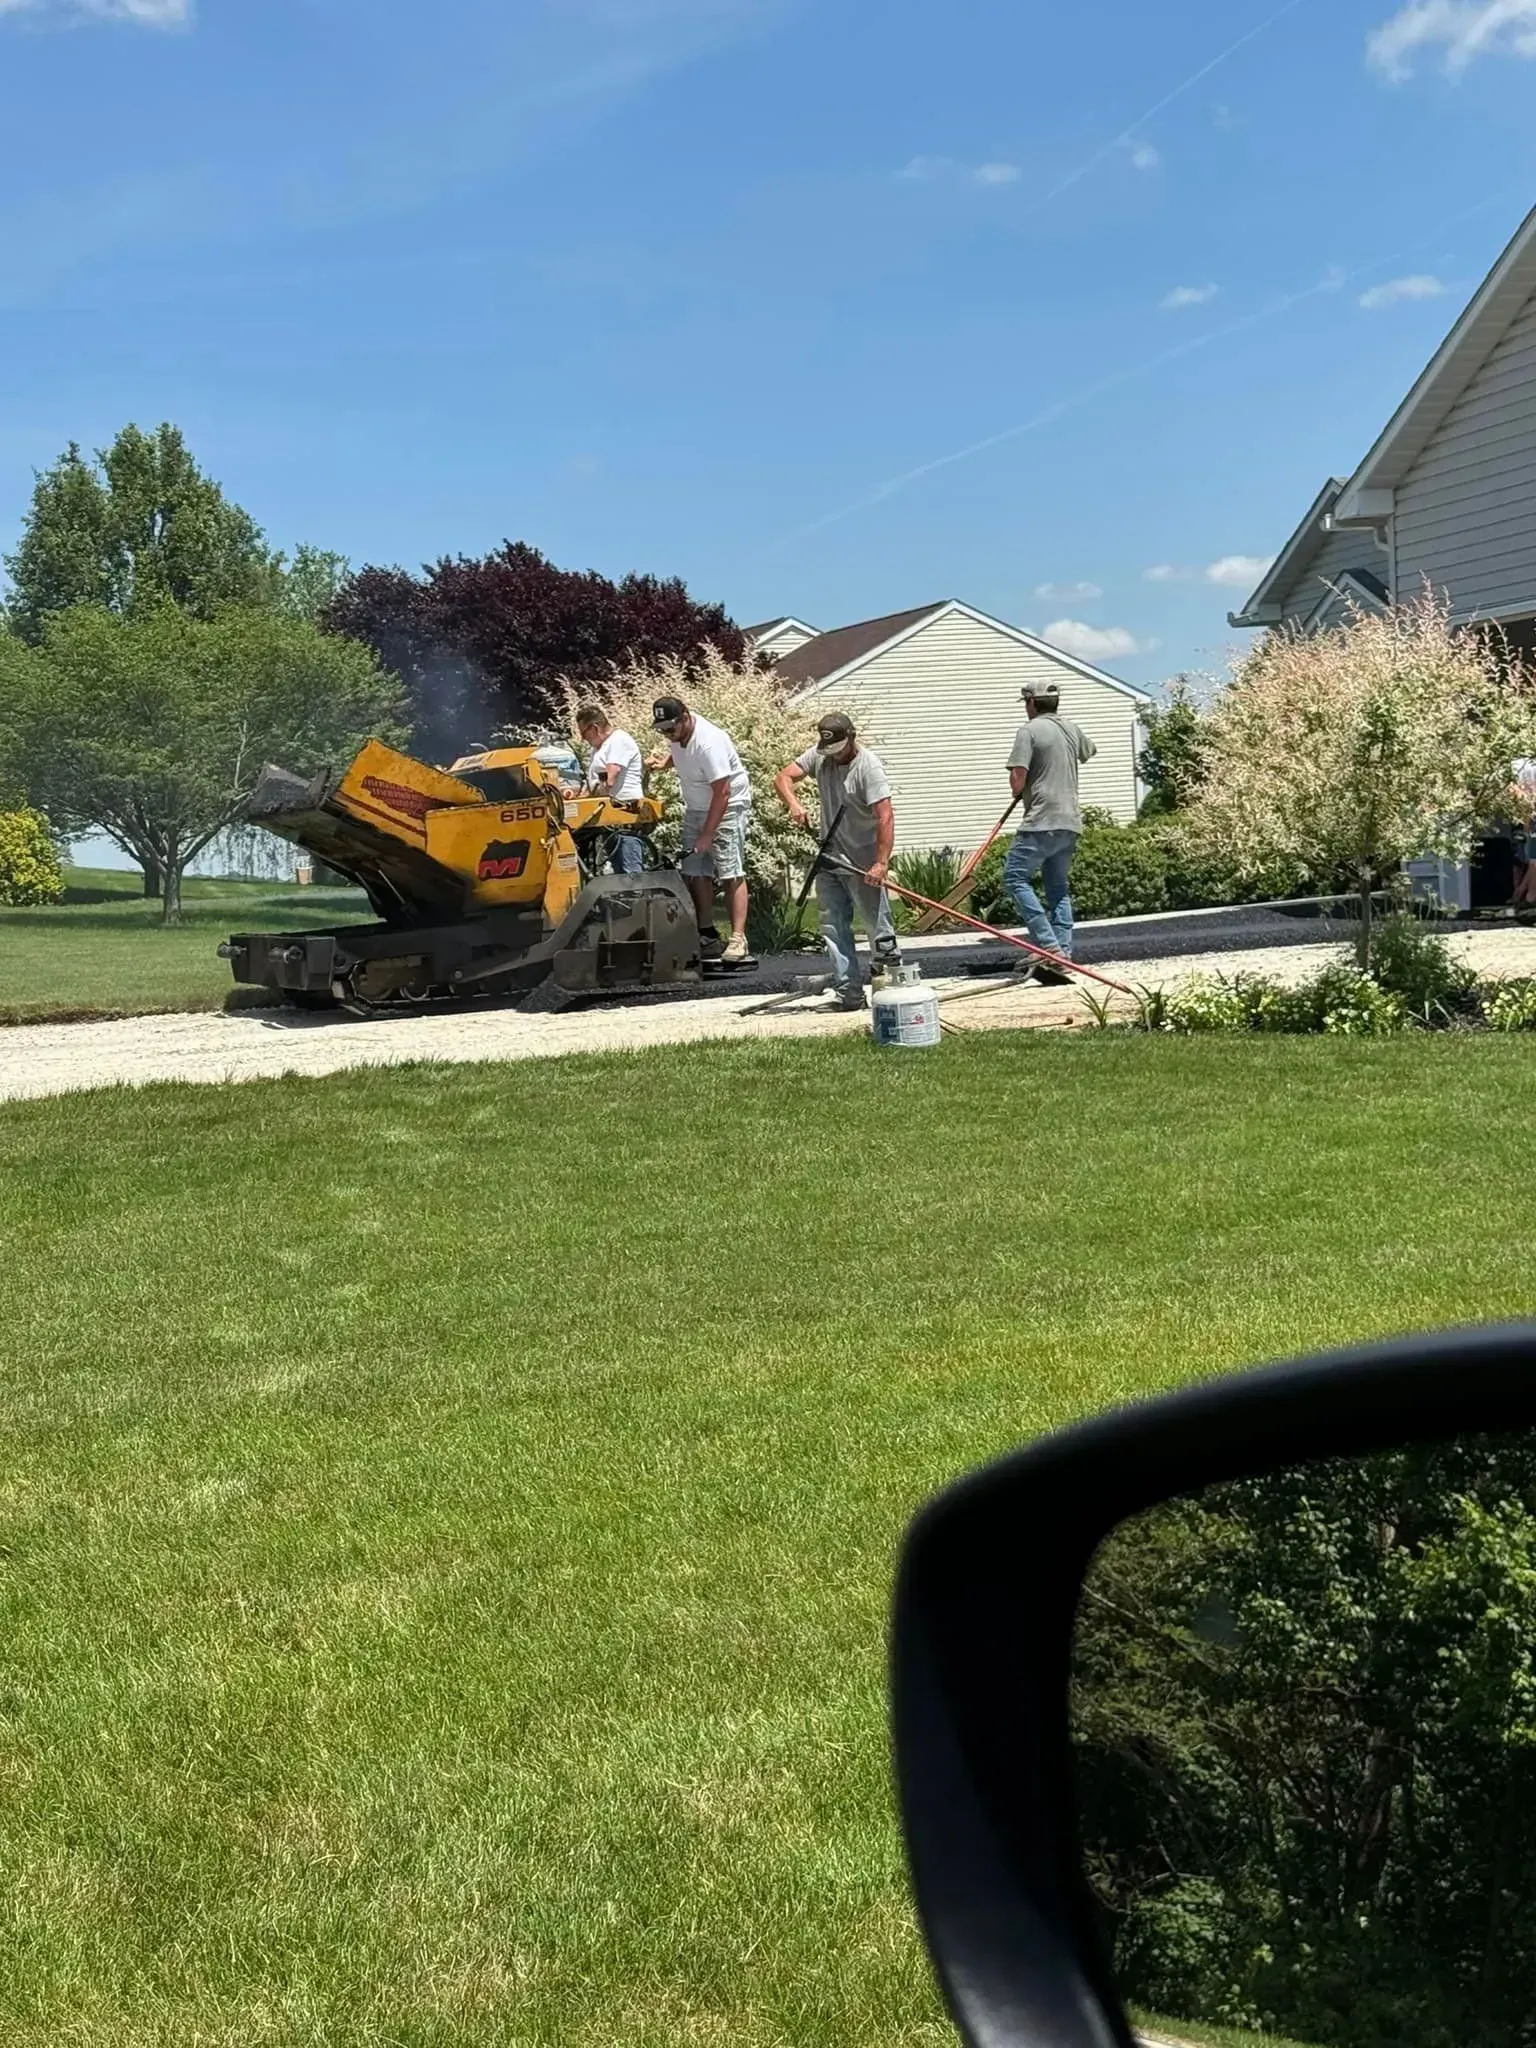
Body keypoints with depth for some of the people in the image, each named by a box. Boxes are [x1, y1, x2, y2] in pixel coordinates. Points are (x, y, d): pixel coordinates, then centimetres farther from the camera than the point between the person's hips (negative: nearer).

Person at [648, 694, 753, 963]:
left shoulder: (709, 743, -29)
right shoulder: (677, 732, -3)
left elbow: (722, 793, -28)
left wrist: (707, 835, -26)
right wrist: (665, 762, 3)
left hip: (727, 807, -8)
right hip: (695, 808, 9)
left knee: (731, 873, -13)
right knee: (696, 873, 4)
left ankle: (738, 938, -17)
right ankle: (706, 932, 11)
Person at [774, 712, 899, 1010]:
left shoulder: (869, 767, -16)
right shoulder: (818, 756, 4)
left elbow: (885, 817, -23)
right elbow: (783, 777, 4)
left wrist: (881, 863, -31)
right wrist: (793, 803, -19)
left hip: (864, 864, -6)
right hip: (830, 860, 7)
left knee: (879, 929, -3)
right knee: (833, 929, 5)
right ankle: (850, 993, 9)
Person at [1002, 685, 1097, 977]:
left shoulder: (1029, 731, -9)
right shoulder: (1072, 729, 14)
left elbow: (1017, 782, -15)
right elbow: (1089, 751, 38)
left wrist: (1017, 789, 8)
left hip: (1042, 822, -8)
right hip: (1070, 822, 8)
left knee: (1015, 878, -4)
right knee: (1059, 888, 12)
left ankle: (1050, 946, -15)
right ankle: (1064, 953, 6)